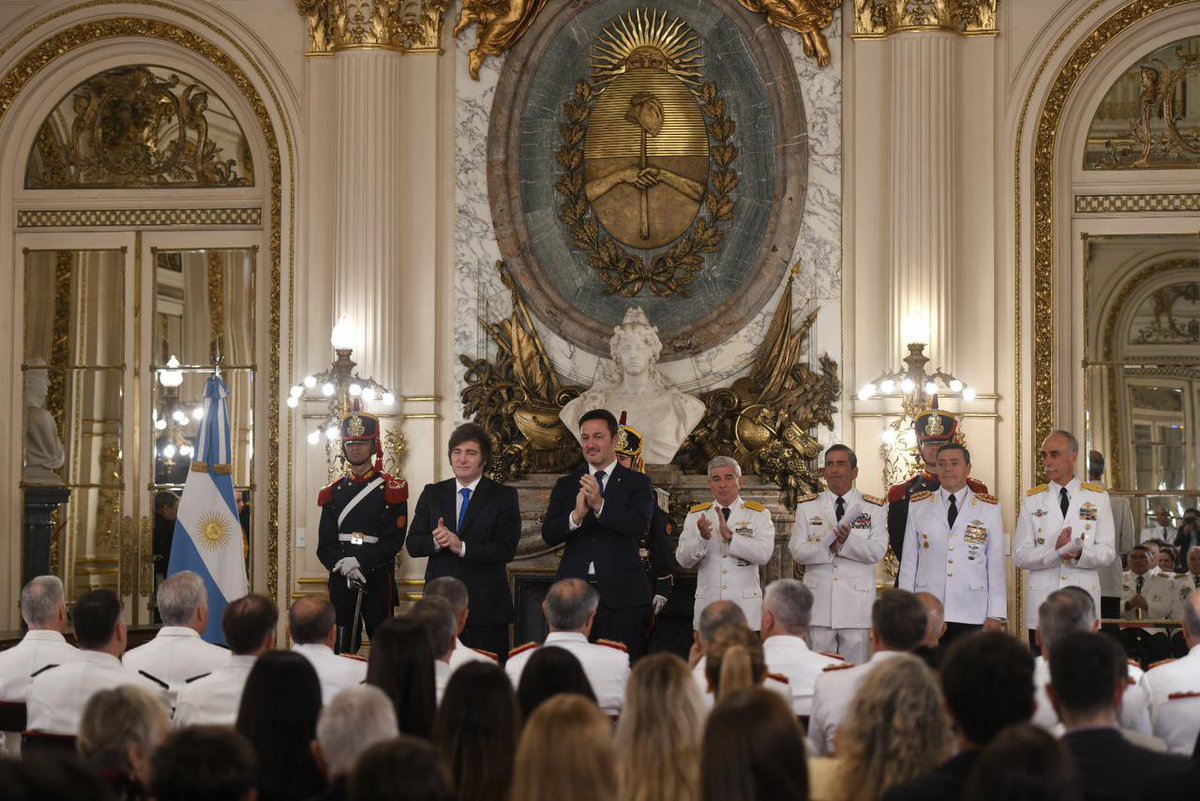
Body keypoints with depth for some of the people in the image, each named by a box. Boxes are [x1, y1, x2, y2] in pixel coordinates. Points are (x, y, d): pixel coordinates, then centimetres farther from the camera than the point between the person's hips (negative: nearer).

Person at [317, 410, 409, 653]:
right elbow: (325, 544, 7)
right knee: (342, 645, 4)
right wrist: (342, 565, -13)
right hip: (340, 579, 3)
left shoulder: (392, 489, 2)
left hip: (378, 579, -3)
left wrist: (362, 563, -18)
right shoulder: (333, 492, 13)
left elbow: (394, 539, -7)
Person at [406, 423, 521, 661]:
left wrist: (462, 547, -19)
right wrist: (436, 542, -16)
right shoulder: (432, 493, 12)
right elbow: (413, 544, 6)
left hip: (486, 604, -2)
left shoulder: (504, 496, 3)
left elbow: (507, 549, -8)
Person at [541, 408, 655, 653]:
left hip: (620, 595, -2)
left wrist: (600, 505, -24)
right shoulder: (565, 485, 12)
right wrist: (576, 516, -18)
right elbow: (548, 535, 2)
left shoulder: (637, 483, 5)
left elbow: (639, 525, -12)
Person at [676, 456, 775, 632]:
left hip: (745, 603, -2)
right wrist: (702, 538, -16)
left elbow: (764, 554, -10)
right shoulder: (696, 515, 12)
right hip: (707, 602, 2)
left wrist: (730, 536, -19)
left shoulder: (758, 514, 6)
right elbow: (683, 561, 2)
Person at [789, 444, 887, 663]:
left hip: (856, 602, -1)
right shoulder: (807, 506, 9)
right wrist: (830, 544, -18)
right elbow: (797, 551, -2)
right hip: (819, 602, 1)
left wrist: (848, 541, -23)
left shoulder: (874, 508, 6)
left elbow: (877, 551, -6)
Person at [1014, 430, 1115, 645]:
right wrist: (1056, 552, -16)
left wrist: (1081, 553, -19)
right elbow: (1019, 556, 2)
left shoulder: (1098, 497, 8)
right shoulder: (1031, 500, 10)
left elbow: (1107, 552, 2)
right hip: (1041, 603, 1)